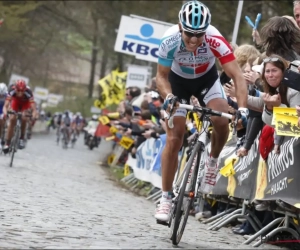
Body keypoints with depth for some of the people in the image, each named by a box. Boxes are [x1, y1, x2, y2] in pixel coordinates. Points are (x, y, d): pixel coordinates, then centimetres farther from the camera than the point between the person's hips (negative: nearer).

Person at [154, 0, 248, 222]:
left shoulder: (215, 40, -37)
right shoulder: (170, 41, -35)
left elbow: (237, 75, -36)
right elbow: (162, 75, -19)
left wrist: (242, 108, -48)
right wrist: (168, 97, -38)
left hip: (207, 79, 0)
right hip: (178, 81, 0)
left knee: (222, 121, -25)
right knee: (174, 139, -9)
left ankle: (213, 161, 7)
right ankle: (166, 198, 1)